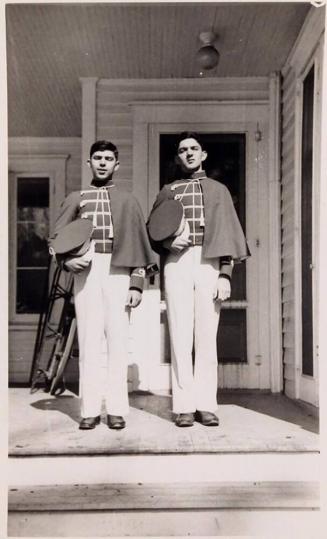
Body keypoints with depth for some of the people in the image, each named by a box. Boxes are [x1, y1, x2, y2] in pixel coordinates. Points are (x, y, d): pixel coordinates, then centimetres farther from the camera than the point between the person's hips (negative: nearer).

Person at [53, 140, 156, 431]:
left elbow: (139, 246, 10)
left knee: (118, 340, -2)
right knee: (89, 340, -2)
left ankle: (117, 409, 3)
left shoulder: (128, 201, 16)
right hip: (86, 272, 0)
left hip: (118, 273, 0)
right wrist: (67, 260, -8)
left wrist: (137, 284, 0)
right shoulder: (75, 199, 17)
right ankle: (90, 409, 2)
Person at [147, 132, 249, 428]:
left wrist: (225, 274, -3)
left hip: (209, 263, 0)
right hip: (177, 263, 0)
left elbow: (229, 235, 8)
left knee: (207, 336, -3)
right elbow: (151, 232, 15)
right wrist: (167, 241, -7)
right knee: (180, 336, -4)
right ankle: (183, 406, -1)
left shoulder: (218, 190, 17)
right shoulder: (168, 191, 19)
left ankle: (206, 405, 2)